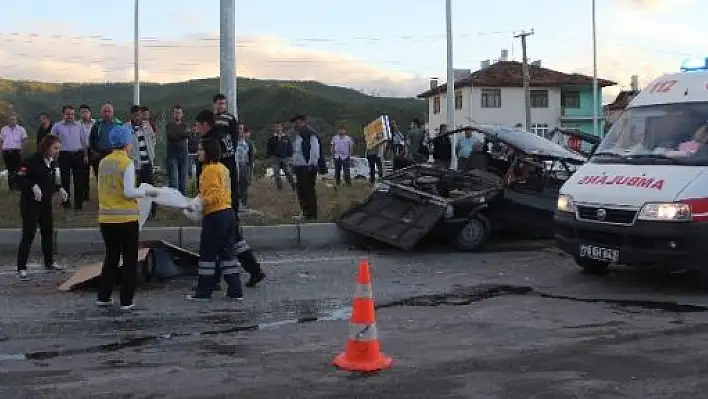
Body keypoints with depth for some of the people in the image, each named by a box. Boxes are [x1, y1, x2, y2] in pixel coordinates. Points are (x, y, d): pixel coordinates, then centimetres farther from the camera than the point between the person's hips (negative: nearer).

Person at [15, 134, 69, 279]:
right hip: (30, 203, -8)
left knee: (48, 231, 14)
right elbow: (20, 179, -20)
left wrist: (60, 189, -1)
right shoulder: (32, 161, -18)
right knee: (29, 234, -5)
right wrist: (33, 187, -31)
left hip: (46, 202, 8)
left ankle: (49, 262, 29)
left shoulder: (53, 162, 5)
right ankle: (21, 267, 3)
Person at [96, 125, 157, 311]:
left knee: (111, 257, 19)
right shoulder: (127, 163, -12)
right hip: (126, 219, -6)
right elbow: (129, 192, -18)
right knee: (129, 260, 6)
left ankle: (103, 297, 21)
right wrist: (146, 191, -1)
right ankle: (126, 301, 7)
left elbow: (103, 189, 14)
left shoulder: (103, 162, 7)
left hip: (106, 218, 6)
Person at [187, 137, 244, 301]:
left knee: (207, 253, 0)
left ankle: (204, 291, 7)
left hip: (215, 215, -9)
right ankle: (235, 290, 11)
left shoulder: (210, 170, -13)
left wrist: (200, 203, -26)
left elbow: (214, 195, -21)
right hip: (228, 213, 9)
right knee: (226, 252, 11)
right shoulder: (222, 168, 15)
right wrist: (201, 198, 20)